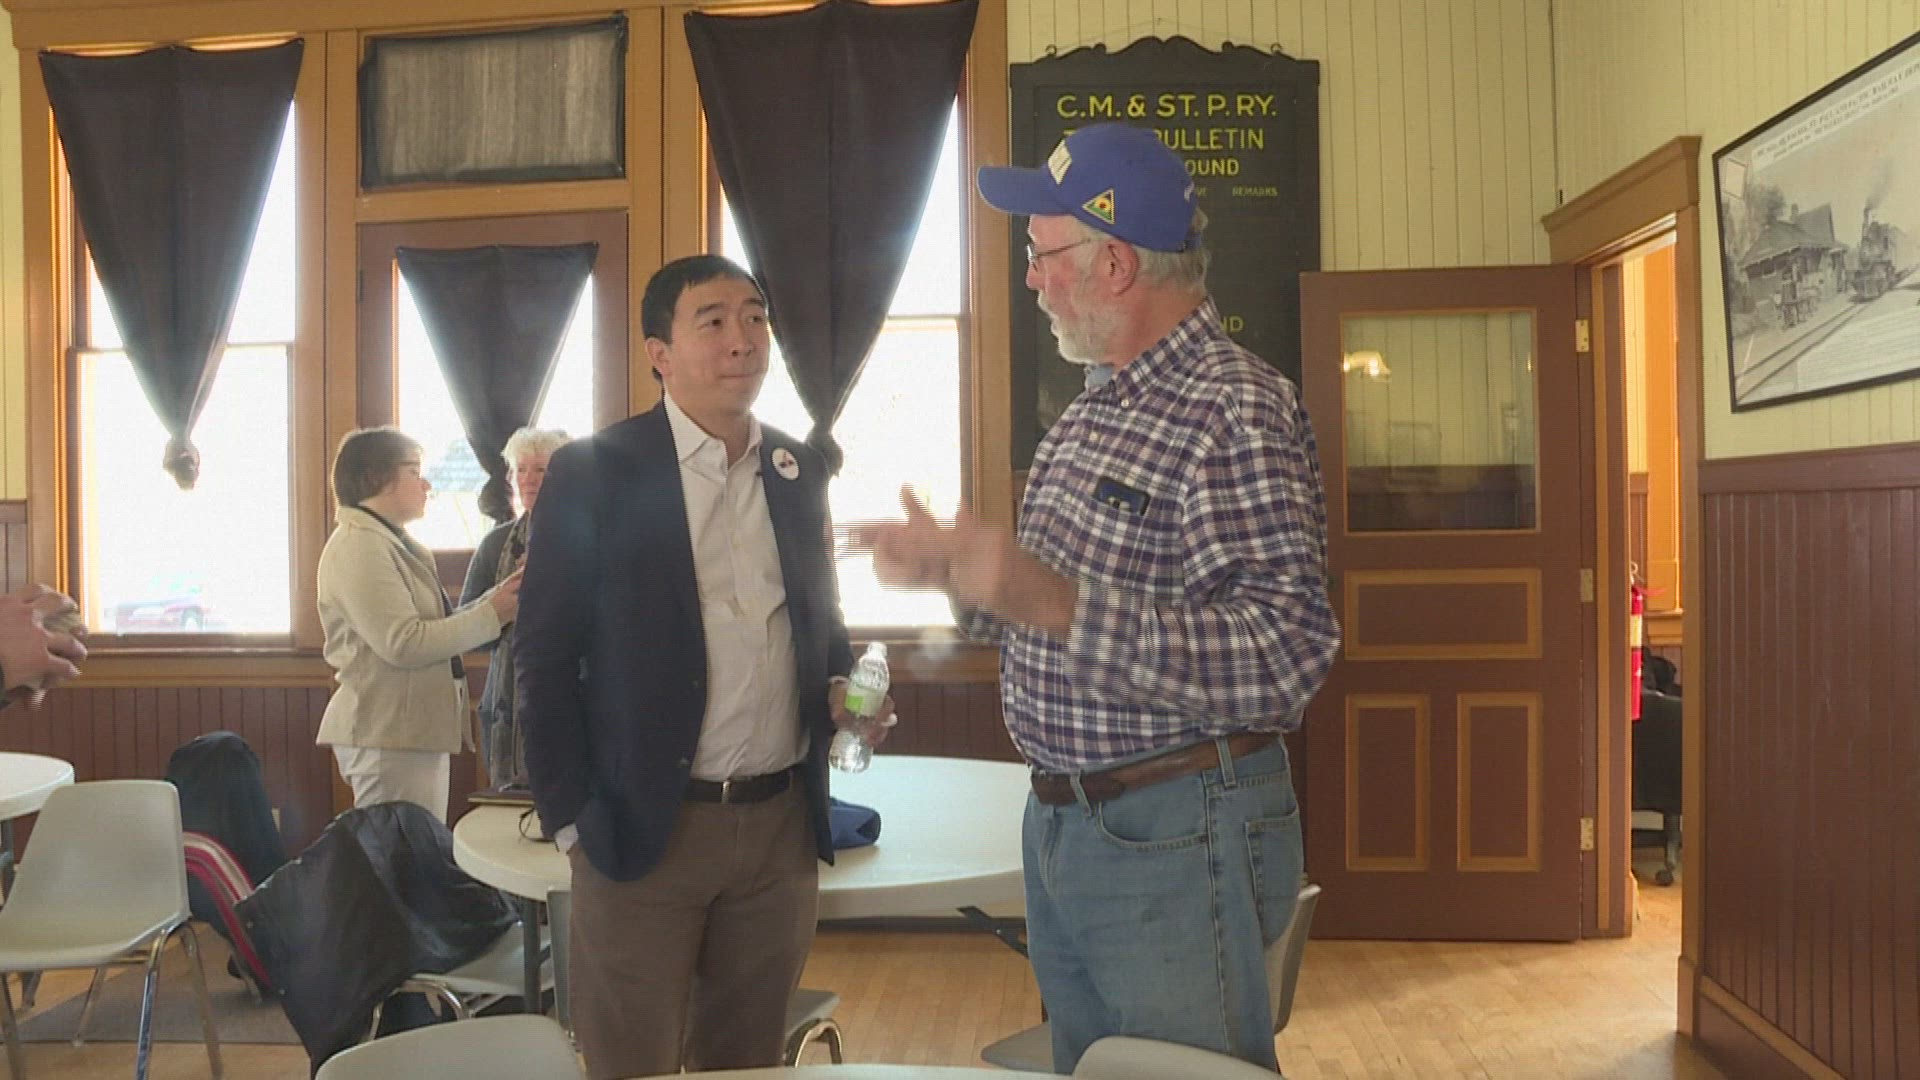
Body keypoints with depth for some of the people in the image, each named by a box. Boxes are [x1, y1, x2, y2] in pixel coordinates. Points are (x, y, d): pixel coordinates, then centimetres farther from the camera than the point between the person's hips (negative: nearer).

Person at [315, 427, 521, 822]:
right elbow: (403, 643, -21)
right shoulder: (358, 545, -13)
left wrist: (495, 598, 4)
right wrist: (491, 615, -16)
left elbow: (434, 628, 15)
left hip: (420, 728, 10)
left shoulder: (394, 542, 18)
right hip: (389, 735, -10)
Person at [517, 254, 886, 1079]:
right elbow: (545, 657, -5)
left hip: (783, 823, 4)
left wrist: (840, 685, -2)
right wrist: (569, 817, -7)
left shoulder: (799, 472, 8)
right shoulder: (591, 473, -6)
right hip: (644, 827, -4)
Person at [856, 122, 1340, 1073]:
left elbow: (1284, 659, -29)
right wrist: (954, 570, 6)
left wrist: (1051, 600, -34)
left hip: (1175, 840, -9)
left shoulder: (1236, 413, -18)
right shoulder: (1094, 413, 11)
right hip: (1061, 826, 9)